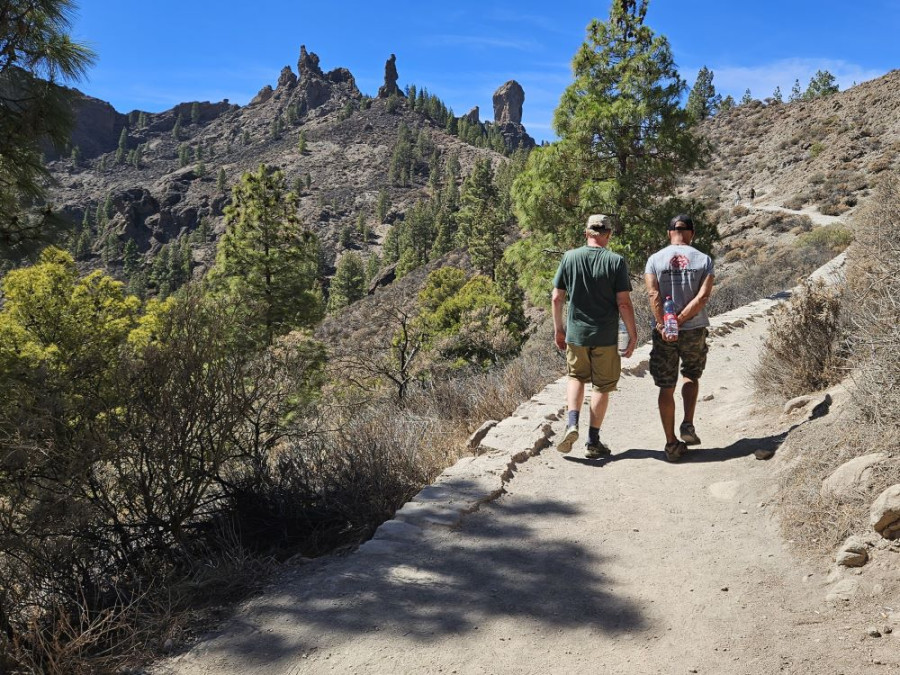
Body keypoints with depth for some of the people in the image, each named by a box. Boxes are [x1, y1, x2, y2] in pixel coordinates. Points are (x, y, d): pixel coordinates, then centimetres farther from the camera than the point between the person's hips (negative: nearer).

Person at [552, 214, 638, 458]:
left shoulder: (569, 257, -2)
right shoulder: (616, 261, -8)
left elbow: (557, 297, 1)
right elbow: (623, 303, -11)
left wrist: (558, 328, 13)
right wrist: (633, 335, -1)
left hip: (575, 334, 2)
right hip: (606, 337, -2)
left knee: (576, 377, 23)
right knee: (601, 386, 10)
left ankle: (572, 424, 3)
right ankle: (593, 442, 16)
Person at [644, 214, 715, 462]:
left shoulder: (655, 260, 0)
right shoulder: (704, 260, 0)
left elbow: (654, 295, -14)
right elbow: (703, 297, -12)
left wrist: (663, 325, -16)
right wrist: (680, 320, -12)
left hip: (663, 332, 0)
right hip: (695, 330, 1)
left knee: (666, 388, 7)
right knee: (691, 376, 25)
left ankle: (672, 444, 11)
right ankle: (688, 425, 11)